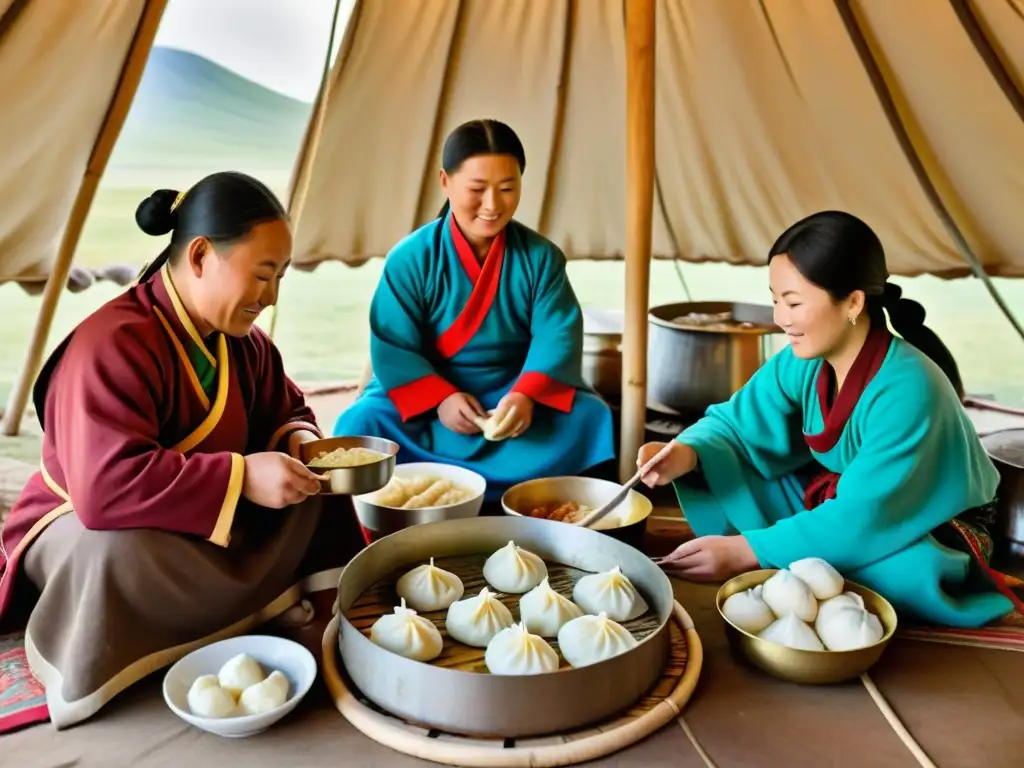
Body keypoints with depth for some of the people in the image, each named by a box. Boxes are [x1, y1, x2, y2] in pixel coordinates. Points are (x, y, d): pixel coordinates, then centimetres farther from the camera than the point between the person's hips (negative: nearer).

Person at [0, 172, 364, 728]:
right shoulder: (113, 346, -31)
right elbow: (106, 486, -41)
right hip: (84, 528, -7)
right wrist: (242, 478, -40)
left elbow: (283, 411, 9)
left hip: (204, 527, 8)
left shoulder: (240, 337, -4)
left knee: (313, 483, -7)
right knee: (118, 552, -42)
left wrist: (299, 441, -16)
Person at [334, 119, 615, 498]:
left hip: (517, 392, 1)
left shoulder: (540, 256, -3)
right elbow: (392, 347, -11)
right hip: (428, 390, -1)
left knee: (590, 417, -23)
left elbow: (557, 335, -10)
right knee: (361, 425, -27)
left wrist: (526, 395, -28)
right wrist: (439, 399, -26)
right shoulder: (411, 258, -8)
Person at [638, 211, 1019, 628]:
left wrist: (748, 552, -36)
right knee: (719, 473, -12)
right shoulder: (803, 361, -14)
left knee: (906, 572, -40)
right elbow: (734, 424, -7)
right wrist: (686, 455, -31)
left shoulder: (908, 391, -34)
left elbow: (863, 519, -34)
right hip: (834, 502, 5)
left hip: (926, 536, -5)